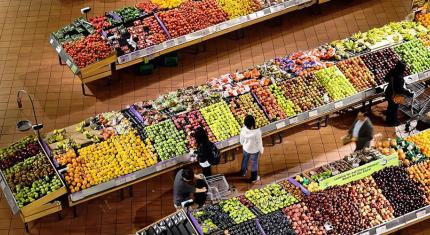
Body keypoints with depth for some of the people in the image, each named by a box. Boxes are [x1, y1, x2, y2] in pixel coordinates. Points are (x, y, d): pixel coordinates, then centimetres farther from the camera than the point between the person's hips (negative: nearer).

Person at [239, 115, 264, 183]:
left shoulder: (243, 130, -28)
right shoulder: (257, 132, -39)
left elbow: (241, 140, -8)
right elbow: (259, 142, -22)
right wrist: (261, 150, -1)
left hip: (246, 148, 3)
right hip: (255, 150, -3)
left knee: (245, 159, 33)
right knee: (254, 163, 24)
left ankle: (243, 172, 59)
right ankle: (254, 178, 45)